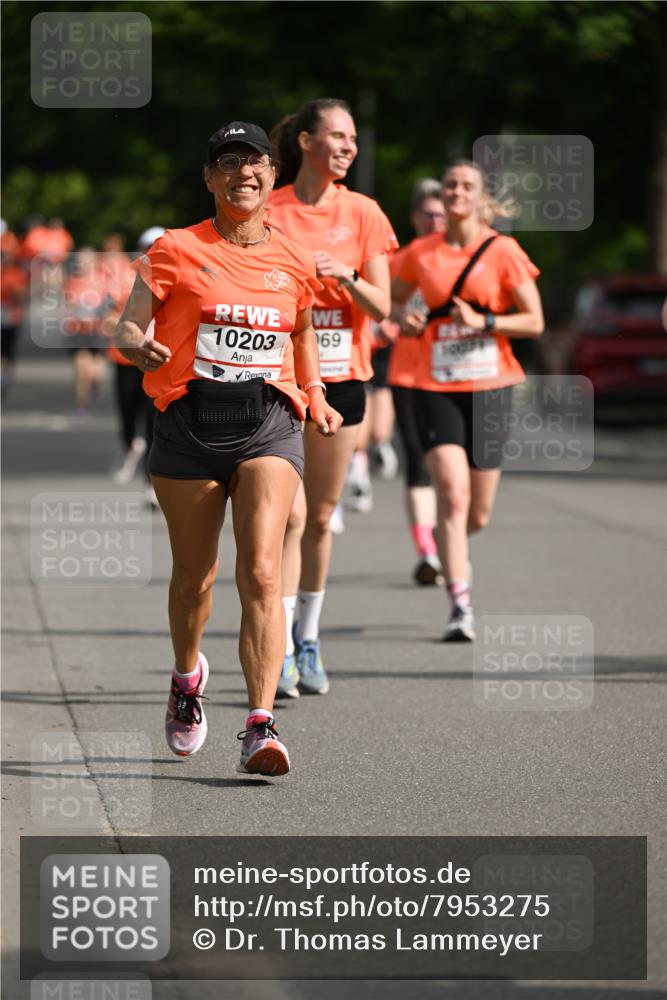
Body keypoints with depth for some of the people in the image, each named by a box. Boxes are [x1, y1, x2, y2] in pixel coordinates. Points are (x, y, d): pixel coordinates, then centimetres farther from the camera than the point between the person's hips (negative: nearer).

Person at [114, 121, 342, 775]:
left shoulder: (293, 261, 10)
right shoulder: (176, 251, 1)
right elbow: (127, 328, -1)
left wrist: (315, 396, 13)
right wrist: (141, 348, -24)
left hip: (269, 423, 1)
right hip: (189, 421, 0)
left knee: (261, 573, -16)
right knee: (194, 575, 11)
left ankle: (260, 727, -21)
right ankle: (187, 677, 43)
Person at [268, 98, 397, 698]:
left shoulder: (362, 214, 3)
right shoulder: (269, 211, -3)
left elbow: (381, 308, 1)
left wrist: (344, 276, -17)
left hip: (341, 377, 3)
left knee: (321, 517, 10)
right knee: (290, 515, -12)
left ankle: (308, 641, 24)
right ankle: (280, 652, -13)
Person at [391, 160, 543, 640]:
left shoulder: (502, 250, -2)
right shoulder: (420, 253, 4)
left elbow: (534, 321, -1)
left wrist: (483, 322, -16)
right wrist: (406, 322, -4)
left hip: (489, 385, 0)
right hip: (436, 385, 0)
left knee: (479, 514, 6)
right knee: (452, 495, -18)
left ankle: (453, 548, 43)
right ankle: (461, 606, -14)